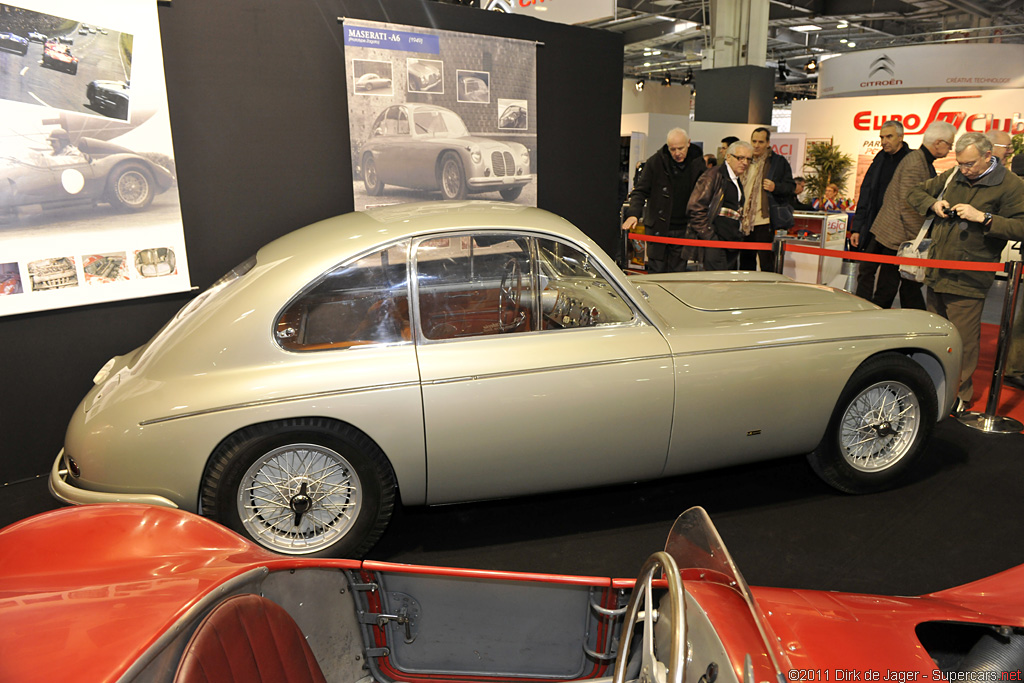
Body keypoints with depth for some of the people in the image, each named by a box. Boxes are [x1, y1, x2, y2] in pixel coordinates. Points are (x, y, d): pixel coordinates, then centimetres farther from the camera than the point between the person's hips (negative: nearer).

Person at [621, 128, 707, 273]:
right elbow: (640, 191, -4)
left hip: (683, 230, 2)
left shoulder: (698, 163, 3)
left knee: (678, 270, 6)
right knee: (656, 270, 2)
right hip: (658, 227, -2)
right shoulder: (656, 162, -3)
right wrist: (633, 213, -21)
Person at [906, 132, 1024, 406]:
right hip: (936, 274, 6)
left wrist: (983, 217, -21)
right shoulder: (952, 176, 11)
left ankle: (959, 396, 11)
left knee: (962, 342, -4)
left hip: (967, 281, -6)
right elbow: (916, 192, 23)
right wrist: (933, 204, 3)